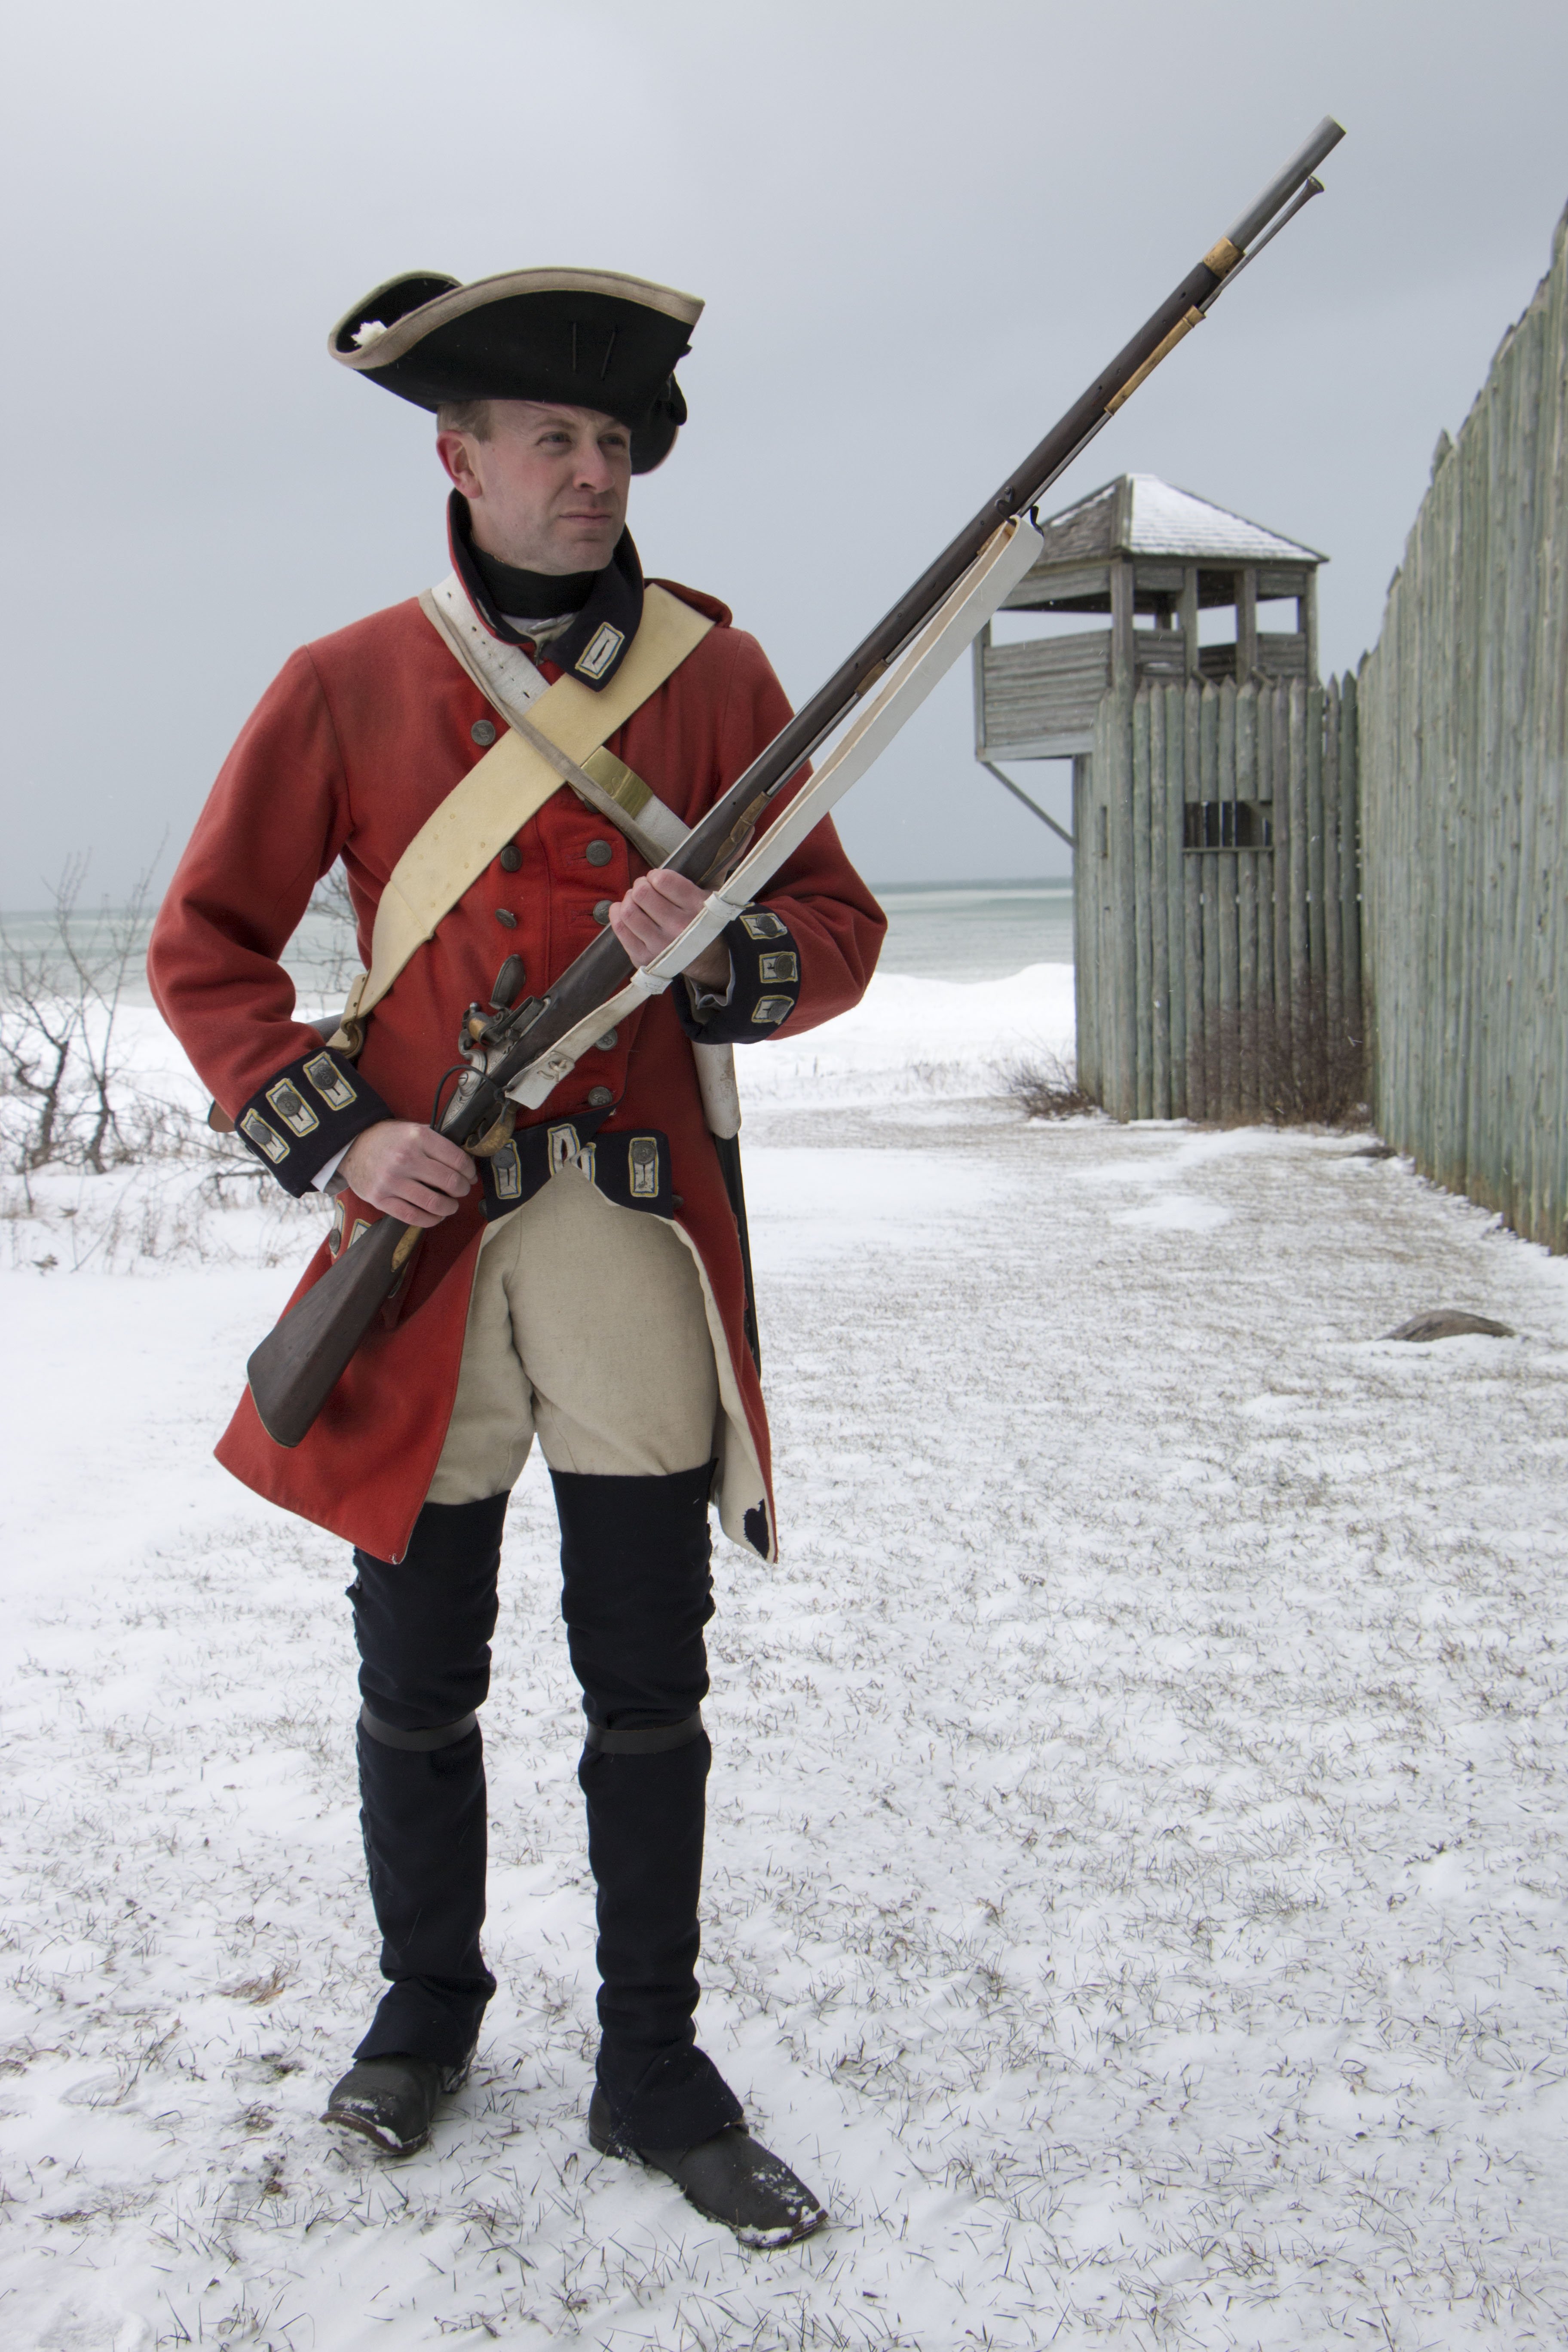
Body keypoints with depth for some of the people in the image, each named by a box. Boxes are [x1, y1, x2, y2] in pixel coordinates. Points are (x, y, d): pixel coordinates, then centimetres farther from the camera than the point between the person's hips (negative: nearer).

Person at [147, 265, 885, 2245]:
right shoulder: (343, 686, 2)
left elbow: (840, 933, 5)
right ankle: (426, 2007, 35)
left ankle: (653, 2068, 22)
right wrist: (331, 1133, -7)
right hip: (421, 1232, 0)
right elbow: (206, 948, 7)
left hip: (638, 1237, 0)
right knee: (419, 1675, 11)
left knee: (649, 1681, 6)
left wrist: (728, 957, -18)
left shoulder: (710, 670, 4)